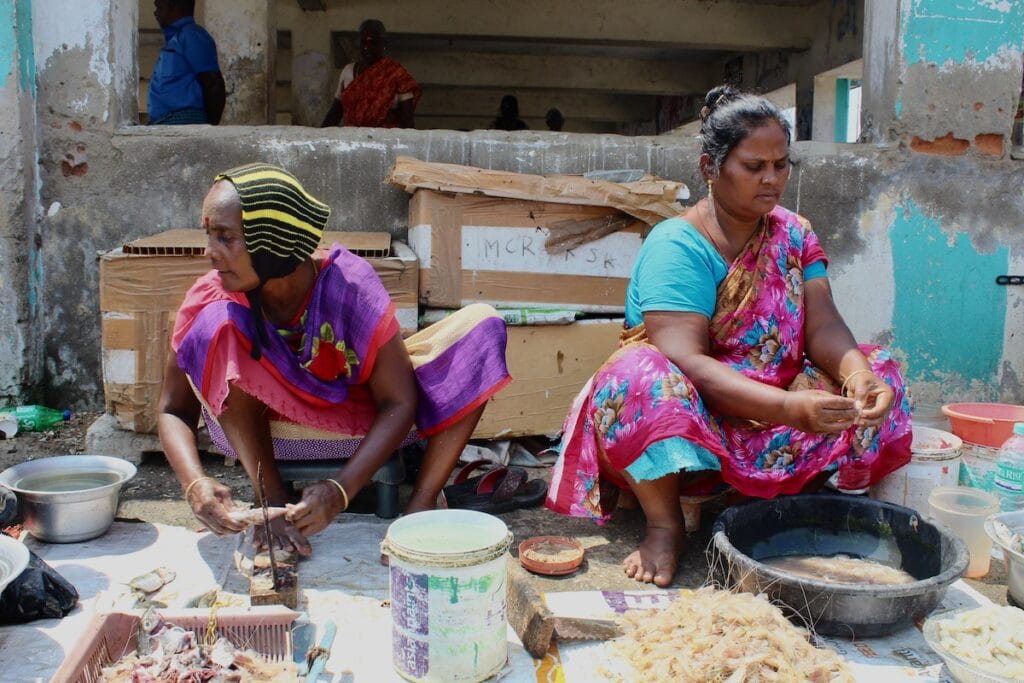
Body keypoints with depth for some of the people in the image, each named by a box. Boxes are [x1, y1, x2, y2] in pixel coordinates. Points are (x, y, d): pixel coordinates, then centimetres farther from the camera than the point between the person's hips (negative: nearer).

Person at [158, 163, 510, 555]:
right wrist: (195, 484, -33)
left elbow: (398, 403, -25)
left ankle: (421, 503, -22)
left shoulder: (348, 283, -27)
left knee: (481, 324, -21)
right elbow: (174, 410, -13)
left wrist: (340, 492, -37)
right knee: (215, 326, -30)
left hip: (365, 420, 0)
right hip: (263, 429, 1)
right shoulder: (211, 298, -21)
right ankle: (270, 499, -18)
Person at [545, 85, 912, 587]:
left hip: (769, 425, 6)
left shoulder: (794, 235, 5)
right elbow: (683, 359, -28)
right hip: (685, 418, -5)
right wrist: (789, 408, -39)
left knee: (877, 379, -10)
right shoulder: (676, 244, -16)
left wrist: (859, 372, -29)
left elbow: (824, 327, -6)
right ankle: (664, 523, -17)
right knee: (640, 378, -36)